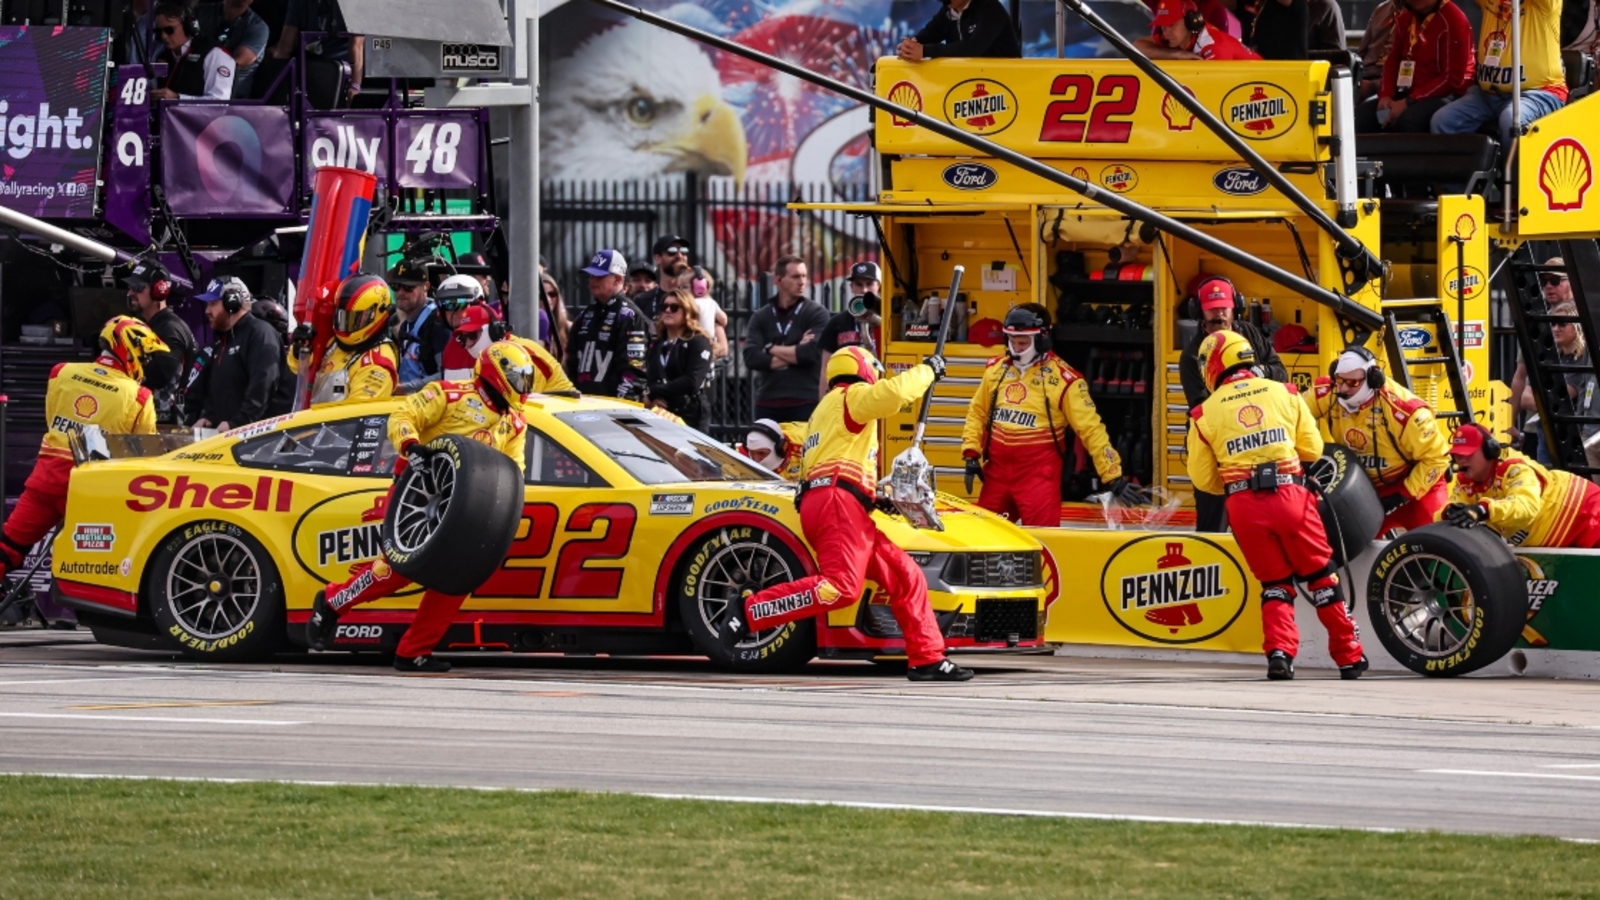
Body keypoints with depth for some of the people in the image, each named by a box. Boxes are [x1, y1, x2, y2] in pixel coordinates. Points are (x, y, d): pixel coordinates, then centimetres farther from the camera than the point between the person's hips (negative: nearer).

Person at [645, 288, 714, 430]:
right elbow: (646, 379, 8)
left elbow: (692, 381, -13)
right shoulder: (656, 345, 20)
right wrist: (652, 399, -14)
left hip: (688, 418, -5)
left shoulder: (698, 342, 1)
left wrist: (655, 391, -12)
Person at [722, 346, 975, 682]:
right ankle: (749, 611, -26)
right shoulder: (850, 397, 5)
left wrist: (875, 498, 25)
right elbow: (894, 393, -14)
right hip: (837, 503, -11)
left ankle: (927, 659, 5)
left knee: (906, 577, 8)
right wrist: (928, 371, 2)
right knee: (840, 587, -26)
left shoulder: (826, 410, 34)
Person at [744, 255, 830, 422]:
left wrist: (772, 349, -4)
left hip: (805, 403, -3)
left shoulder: (816, 313, 3)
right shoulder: (760, 318, 10)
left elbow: (813, 353, -13)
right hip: (767, 403, 3)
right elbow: (751, 358, -4)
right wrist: (796, 354, -9)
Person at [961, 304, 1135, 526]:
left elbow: (1090, 428, -10)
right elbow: (977, 413, 19)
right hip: (997, 470, 5)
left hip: (1039, 472, -5)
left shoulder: (1063, 378, -9)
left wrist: (1113, 477, -14)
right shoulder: (995, 369, 7)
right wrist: (971, 453, 8)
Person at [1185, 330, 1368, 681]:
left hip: (1244, 506, 0)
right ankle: (1349, 657, 18)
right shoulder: (1284, 394, 8)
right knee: (1321, 576, 14)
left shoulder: (1205, 414, 6)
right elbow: (1313, 448, 11)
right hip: (1289, 494, 0)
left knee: (1275, 582, 14)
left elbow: (1203, 479, 7)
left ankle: (1279, 652, -6)